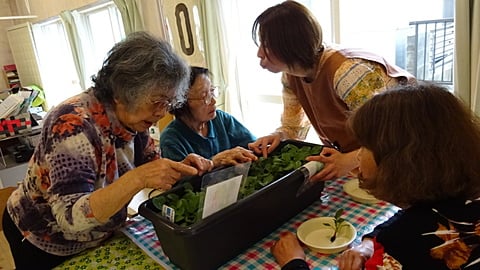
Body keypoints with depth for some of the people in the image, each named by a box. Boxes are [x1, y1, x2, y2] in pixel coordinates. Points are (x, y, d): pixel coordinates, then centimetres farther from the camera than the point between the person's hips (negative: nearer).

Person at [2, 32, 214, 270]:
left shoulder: (132, 117, -13)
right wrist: (137, 178, -48)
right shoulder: (73, 124, -33)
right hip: (45, 244, -6)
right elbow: (70, 218, -37)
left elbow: (151, 168, -3)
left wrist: (181, 169, -23)